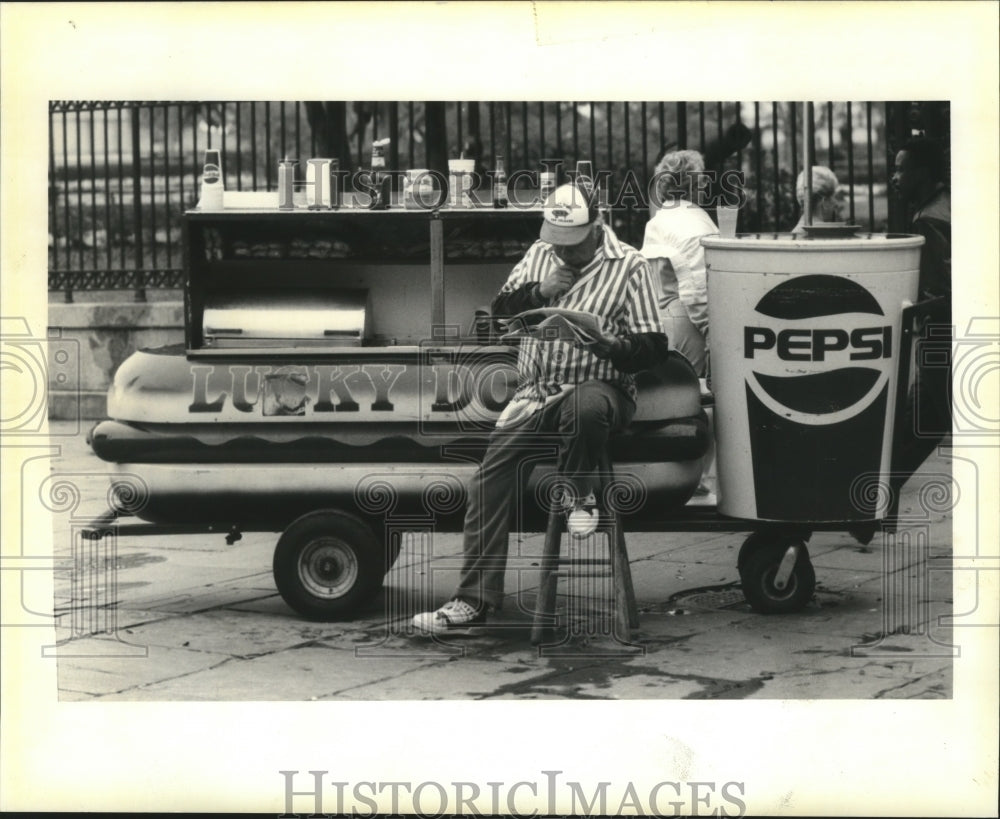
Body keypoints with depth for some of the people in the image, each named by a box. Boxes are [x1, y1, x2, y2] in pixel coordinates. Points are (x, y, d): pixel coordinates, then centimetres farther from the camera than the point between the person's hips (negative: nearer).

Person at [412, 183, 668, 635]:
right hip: (535, 392, 5)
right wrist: (538, 292, -3)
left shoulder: (628, 266, -2)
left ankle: (578, 495, -11)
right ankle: (474, 599, -12)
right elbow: (500, 309, 17)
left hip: (598, 387, -5)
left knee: (584, 407, -43)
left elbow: (653, 347, -6)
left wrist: (604, 344, -25)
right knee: (490, 476, -13)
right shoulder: (539, 254, 14)